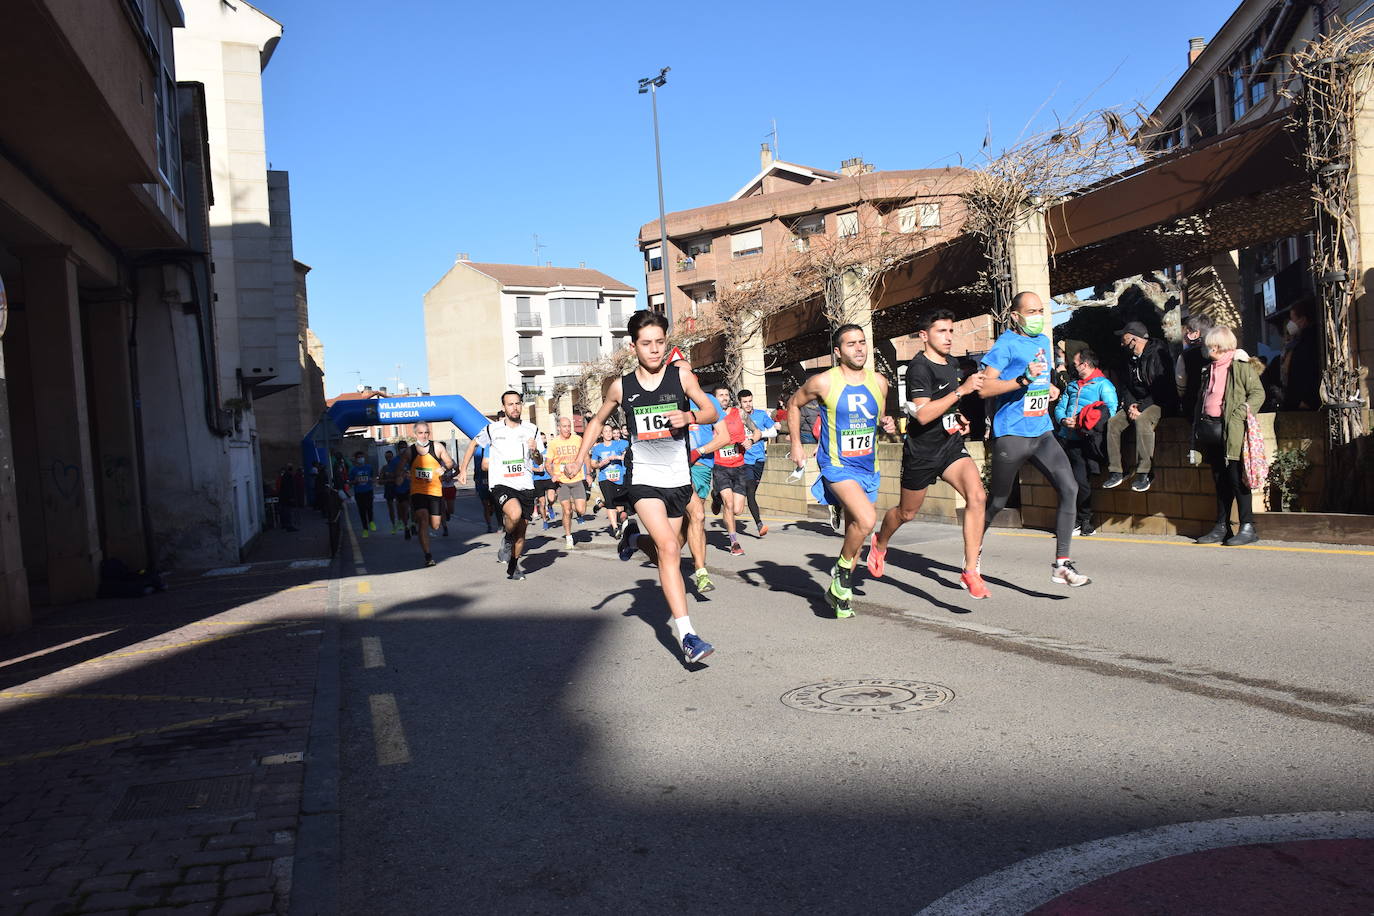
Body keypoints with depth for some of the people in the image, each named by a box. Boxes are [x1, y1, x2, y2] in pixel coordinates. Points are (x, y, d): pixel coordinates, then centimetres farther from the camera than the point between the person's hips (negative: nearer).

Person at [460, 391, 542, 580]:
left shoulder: (532, 429, 4)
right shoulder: (492, 429, -2)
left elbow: (539, 462, 9)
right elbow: (474, 444, 17)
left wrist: (535, 451, -13)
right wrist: (463, 469, 15)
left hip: (525, 486, 3)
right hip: (502, 485, -3)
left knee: (521, 529, 7)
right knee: (515, 514, -31)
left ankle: (513, 565, 29)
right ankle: (507, 539, 1)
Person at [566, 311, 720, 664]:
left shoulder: (681, 376, -1)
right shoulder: (621, 386, 1)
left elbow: (711, 412, -2)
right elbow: (598, 420, 17)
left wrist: (689, 416, -23)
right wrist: (579, 459, 10)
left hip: (678, 479, 2)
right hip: (643, 478, -2)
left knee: (666, 552, 12)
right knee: (668, 547, -20)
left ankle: (635, 537, 47)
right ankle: (686, 634, -19)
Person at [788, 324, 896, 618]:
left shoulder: (879, 382, 3)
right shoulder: (823, 382, -10)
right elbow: (794, 405, 7)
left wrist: (887, 425, -4)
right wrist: (796, 445, 2)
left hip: (868, 468, 6)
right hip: (837, 465, -5)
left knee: (855, 533, 12)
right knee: (866, 519, -27)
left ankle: (838, 590, 30)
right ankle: (842, 571, -2)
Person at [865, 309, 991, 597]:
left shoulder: (952, 363, 8)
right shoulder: (919, 366, -17)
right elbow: (923, 414, -29)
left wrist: (959, 417, 12)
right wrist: (962, 390, -30)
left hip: (952, 445, 6)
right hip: (922, 451, -6)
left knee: (977, 496, -18)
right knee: (907, 512, 13)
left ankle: (970, 572, -14)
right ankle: (880, 543, 47)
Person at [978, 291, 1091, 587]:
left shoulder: (1043, 341, 14)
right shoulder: (1006, 344, -10)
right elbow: (984, 388, -20)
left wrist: (1048, 389, 13)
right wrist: (1024, 379, -29)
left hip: (1042, 432, 7)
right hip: (1011, 435, -7)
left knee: (1069, 488, -8)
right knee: (997, 502, 6)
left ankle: (1061, 565, -3)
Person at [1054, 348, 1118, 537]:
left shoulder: (1103, 384, 2)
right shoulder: (1072, 385, 25)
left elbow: (1111, 410, -11)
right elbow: (1059, 407, 20)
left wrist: (1082, 422, -16)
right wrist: (1063, 420, -4)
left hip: (1083, 441, -6)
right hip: (1065, 437, 7)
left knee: (1080, 480, -11)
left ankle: (1085, 522, 2)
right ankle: (1071, 520, 13)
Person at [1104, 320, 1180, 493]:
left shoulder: (1158, 355, -14)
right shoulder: (1132, 359, 13)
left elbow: (1163, 389, -19)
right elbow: (1127, 387, 15)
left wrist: (1141, 407, -22)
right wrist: (1130, 405, -6)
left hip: (1160, 403, -8)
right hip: (1137, 404, 8)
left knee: (1142, 419, -37)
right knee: (1112, 422, -12)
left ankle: (1145, 473, -33)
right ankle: (1115, 472, -10)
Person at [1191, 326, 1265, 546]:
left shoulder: (1240, 366, -3)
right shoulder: (1209, 369, 20)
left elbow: (1258, 393, -7)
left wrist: (1240, 413, -19)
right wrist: (1197, 426, 18)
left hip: (1231, 429, -8)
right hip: (1209, 428, 8)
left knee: (1236, 478, -7)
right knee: (1220, 480, 11)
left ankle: (1248, 527, -2)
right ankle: (1222, 527, 15)